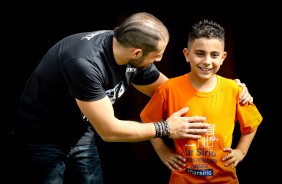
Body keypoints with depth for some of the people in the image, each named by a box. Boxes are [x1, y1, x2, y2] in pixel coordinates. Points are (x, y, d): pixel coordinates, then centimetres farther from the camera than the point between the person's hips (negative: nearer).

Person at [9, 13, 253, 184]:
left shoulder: (133, 56, -13)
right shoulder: (84, 62, -37)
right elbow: (109, 130, -31)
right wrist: (166, 128, -21)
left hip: (80, 132, 7)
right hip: (42, 136, -7)